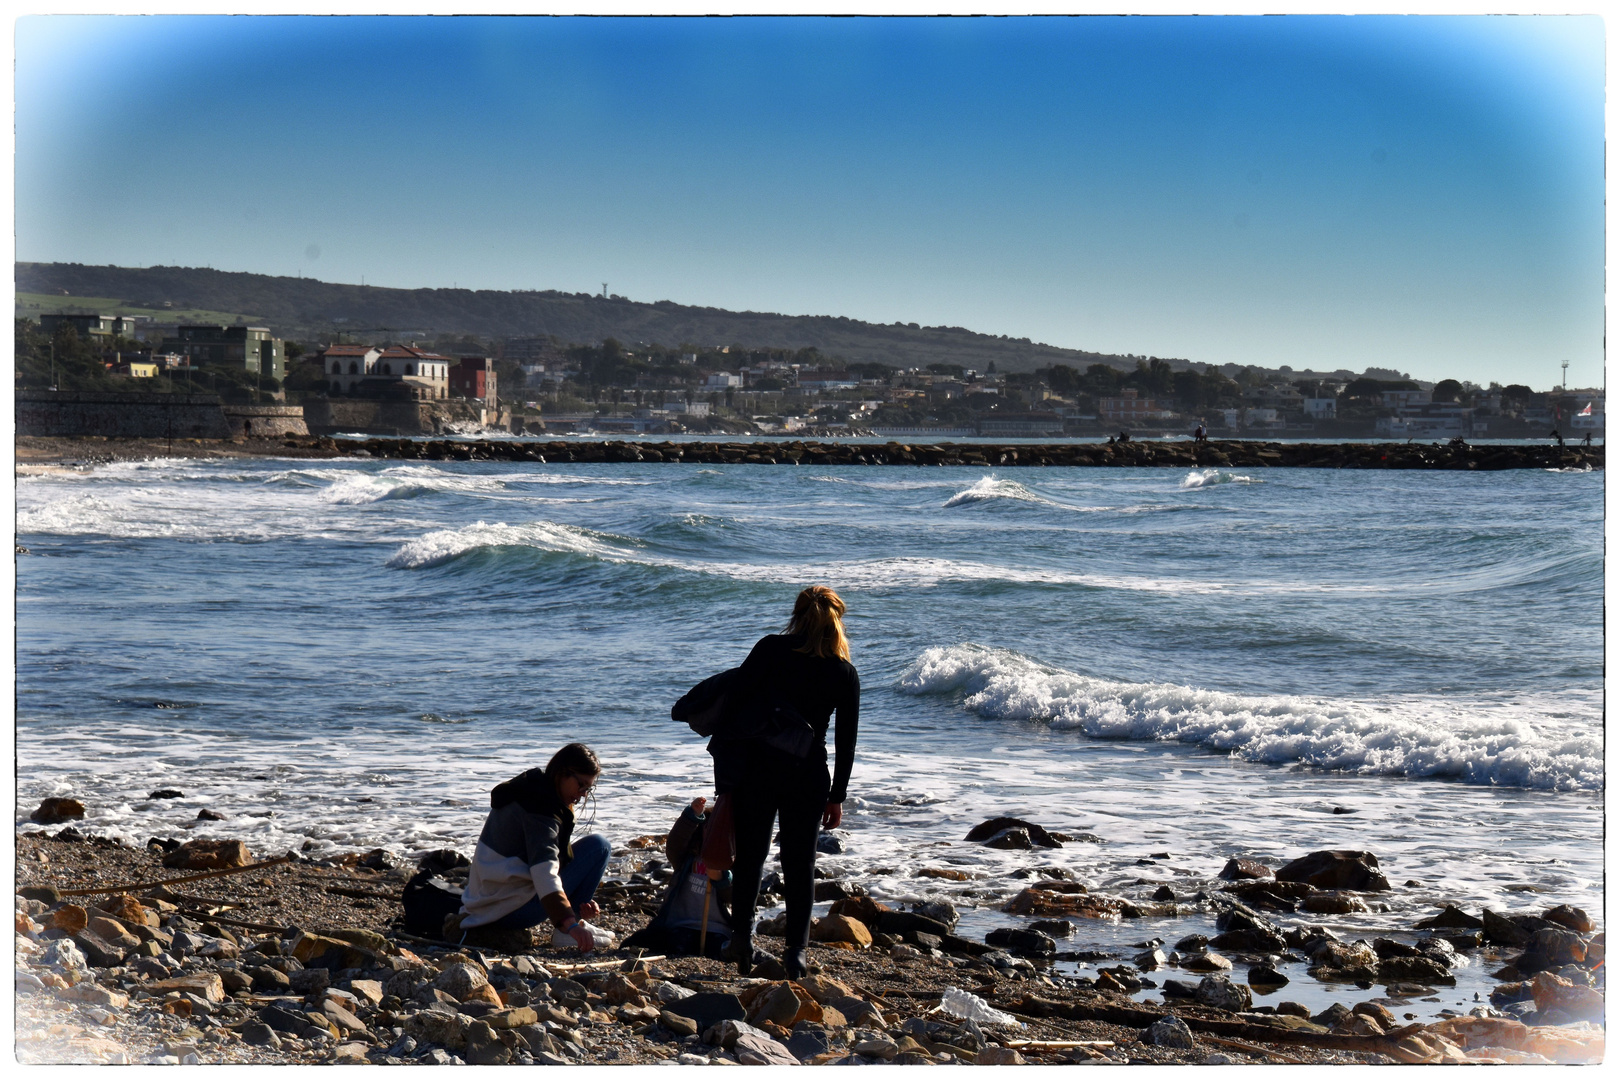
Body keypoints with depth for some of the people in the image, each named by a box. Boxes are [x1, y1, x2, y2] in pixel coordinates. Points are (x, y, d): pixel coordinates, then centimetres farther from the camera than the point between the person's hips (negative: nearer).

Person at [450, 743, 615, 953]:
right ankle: (568, 934, -6)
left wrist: (577, 902, 12)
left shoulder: (532, 790, 16)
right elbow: (544, 873, -30)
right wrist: (570, 923, -39)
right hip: (511, 908, -10)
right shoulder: (541, 806, -16)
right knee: (598, 845, -6)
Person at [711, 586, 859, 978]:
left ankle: (742, 933, -4)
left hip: (755, 765, -1)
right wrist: (837, 796, 9)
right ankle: (796, 949, 6)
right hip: (806, 773, 1)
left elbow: (736, 700, -5)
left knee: (749, 855, 11)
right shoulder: (845, 673, 3)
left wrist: (726, 757, 2)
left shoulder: (771, 649, -1)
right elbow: (846, 740, 4)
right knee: (800, 862, 10)